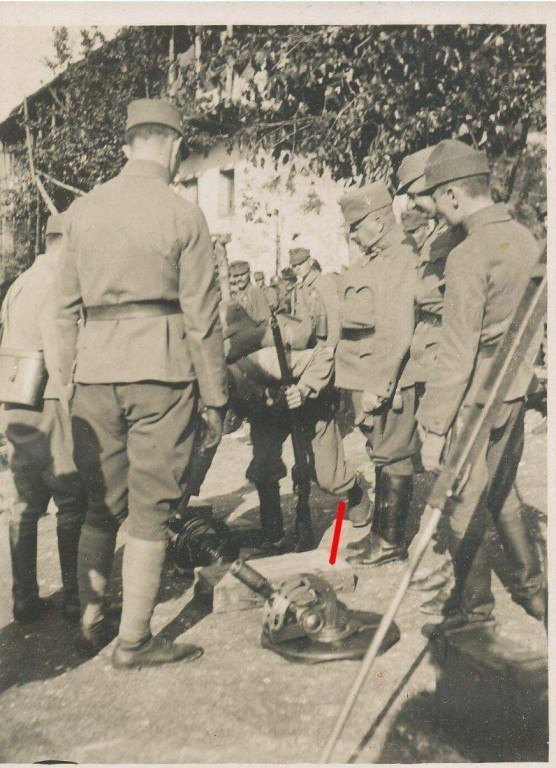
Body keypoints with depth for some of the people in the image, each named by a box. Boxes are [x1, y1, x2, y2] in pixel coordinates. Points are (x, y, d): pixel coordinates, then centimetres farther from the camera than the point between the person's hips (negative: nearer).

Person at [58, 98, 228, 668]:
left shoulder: (83, 210, 9)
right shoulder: (183, 215, -3)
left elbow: (67, 306, 10)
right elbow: (201, 315, -5)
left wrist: (71, 381, 17)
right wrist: (214, 397, 1)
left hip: (95, 370, 4)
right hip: (161, 370, -4)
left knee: (100, 503, 17)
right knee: (151, 510, 6)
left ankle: (92, 620, 27)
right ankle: (133, 640, 16)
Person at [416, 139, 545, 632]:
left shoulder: (469, 256, -20)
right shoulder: (525, 239, 6)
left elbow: (457, 353, -22)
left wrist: (434, 429, -17)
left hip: (476, 398, -8)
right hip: (516, 389, 8)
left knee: (464, 503, 8)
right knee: (502, 490, 23)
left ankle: (474, 604, 25)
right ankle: (531, 587, 37)